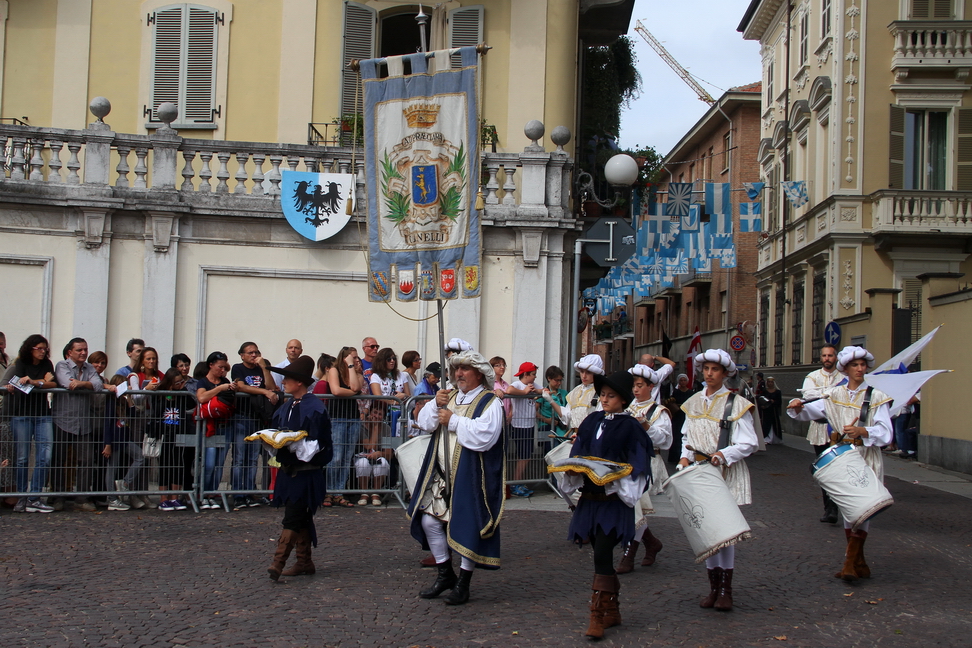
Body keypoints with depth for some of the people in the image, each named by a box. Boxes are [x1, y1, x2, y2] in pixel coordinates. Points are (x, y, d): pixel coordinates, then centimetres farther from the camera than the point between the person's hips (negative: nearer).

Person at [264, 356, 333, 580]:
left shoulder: (314, 408, -12)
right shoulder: (286, 408, 11)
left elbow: (315, 444, -15)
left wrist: (291, 442, -25)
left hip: (306, 472, -8)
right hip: (288, 470, 8)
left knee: (292, 519, -10)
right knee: (300, 518, 13)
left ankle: (278, 563, -15)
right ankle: (304, 562, 20)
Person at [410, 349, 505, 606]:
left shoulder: (489, 402, -8)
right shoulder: (449, 397, 13)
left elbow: (484, 436, -23)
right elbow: (424, 423, 8)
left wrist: (453, 420, -18)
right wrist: (436, 404, -9)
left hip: (470, 477, -7)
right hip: (442, 476, 7)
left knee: (468, 527, -1)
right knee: (430, 521, 6)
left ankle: (463, 584, 14)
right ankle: (445, 575, 23)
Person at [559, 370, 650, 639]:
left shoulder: (629, 426, -5)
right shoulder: (591, 421, 10)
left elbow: (637, 465, -6)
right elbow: (578, 453, 15)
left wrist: (617, 476, -21)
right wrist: (573, 469, -5)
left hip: (614, 499, -6)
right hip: (590, 497, 6)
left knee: (602, 554, -13)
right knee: (601, 554, 11)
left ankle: (598, 616, -6)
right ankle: (612, 611, 23)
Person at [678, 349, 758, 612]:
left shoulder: (736, 403, -4)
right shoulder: (693, 403, 11)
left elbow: (749, 443, -6)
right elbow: (687, 436, 18)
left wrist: (723, 455, -20)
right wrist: (685, 457, -1)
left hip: (727, 473, -4)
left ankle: (725, 590, 3)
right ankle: (713, 586, 14)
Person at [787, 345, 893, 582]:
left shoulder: (876, 397, 0)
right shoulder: (834, 396, 10)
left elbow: (885, 433, -8)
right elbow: (810, 411, 3)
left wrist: (862, 431, -25)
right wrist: (798, 407, -19)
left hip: (867, 459, -3)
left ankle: (850, 562, -6)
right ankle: (859, 563, 16)